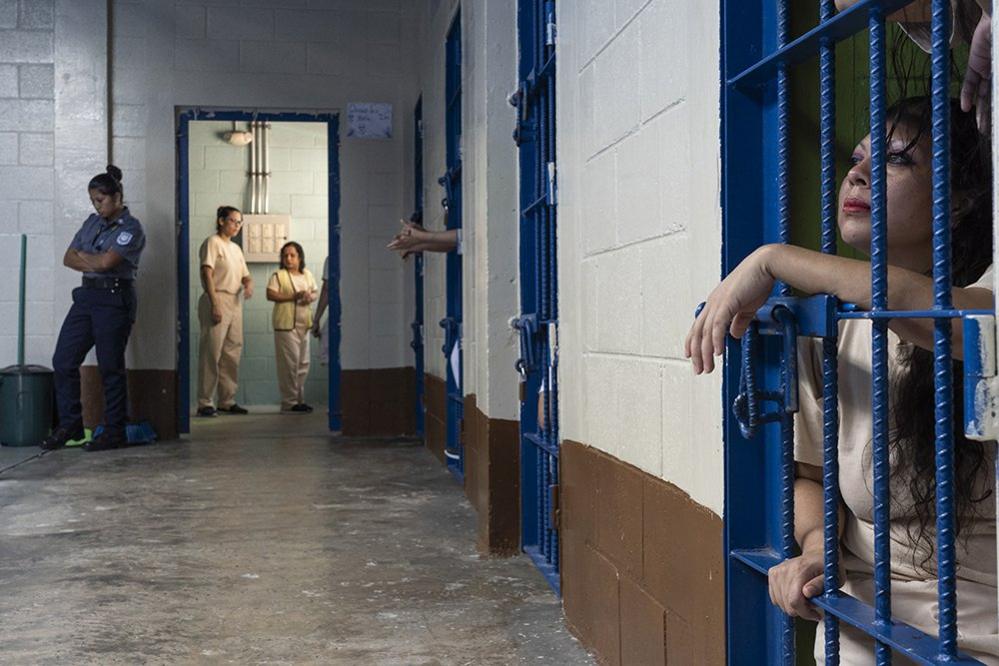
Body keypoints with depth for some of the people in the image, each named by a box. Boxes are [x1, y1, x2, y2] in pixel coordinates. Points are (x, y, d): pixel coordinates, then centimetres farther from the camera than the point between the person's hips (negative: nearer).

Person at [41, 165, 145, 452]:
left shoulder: (131, 229, -8)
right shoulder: (92, 222, 15)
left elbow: (106, 261, -19)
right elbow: (68, 258, 10)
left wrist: (83, 256, 0)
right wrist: (94, 264, -7)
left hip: (114, 299, -7)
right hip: (87, 296, 7)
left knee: (110, 367, -1)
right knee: (63, 360, 3)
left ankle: (114, 432, 9)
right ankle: (70, 425, 13)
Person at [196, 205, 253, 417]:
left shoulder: (236, 248, 20)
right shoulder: (212, 242, -4)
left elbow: (245, 275, 21)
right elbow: (207, 274, -12)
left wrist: (248, 285, -4)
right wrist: (215, 304, -20)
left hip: (235, 302, 8)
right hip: (217, 300, -8)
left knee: (232, 353, 8)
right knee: (211, 353, -8)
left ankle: (227, 401, 16)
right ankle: (204, 403, -4)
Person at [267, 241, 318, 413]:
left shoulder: (307, 275, 14)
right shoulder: (278, 275, -3)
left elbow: (314, 292, 20)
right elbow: (270, 294, -12)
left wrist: (310, 297, -5)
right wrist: (293, 297, -19)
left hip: (303, 324, 6)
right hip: (286, 324, -6)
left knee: (303, 363, 9)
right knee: (290, 363, -7)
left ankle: (299, 399, 19)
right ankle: (289, 402, 0)